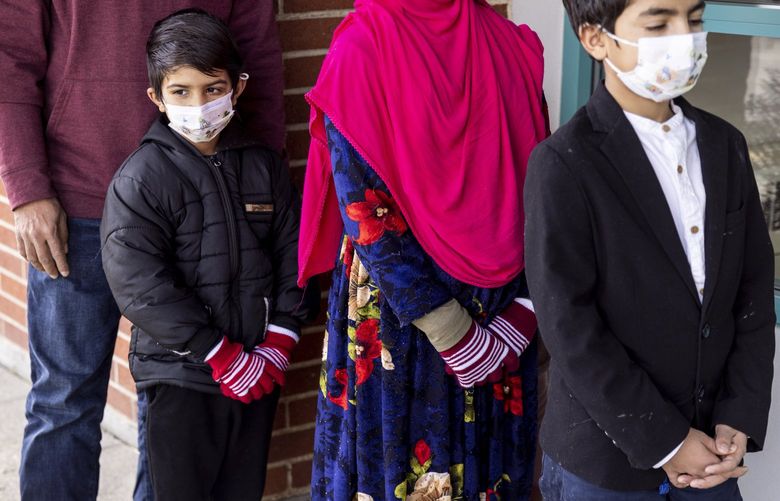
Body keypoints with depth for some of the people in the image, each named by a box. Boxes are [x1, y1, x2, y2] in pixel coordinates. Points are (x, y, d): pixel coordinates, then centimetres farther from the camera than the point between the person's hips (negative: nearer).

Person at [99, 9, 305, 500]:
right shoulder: (140, 179, -10)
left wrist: (277, 345, -4)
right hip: (182, 375, -4)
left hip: (259, 370, 4)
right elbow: (141, 285, -16)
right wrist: (226, 358, -15)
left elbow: (291, 257, 7)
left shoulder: (265, 167, 5)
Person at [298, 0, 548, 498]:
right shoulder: (358, 55, -11)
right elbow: (368, 217, -15)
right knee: (395, 461, 9)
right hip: (397, 314, -3)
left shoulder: (511, 46, 1)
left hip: (500, 310, 4)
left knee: (487, 454, 13)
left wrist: (523, 313, -9)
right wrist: (457, 340, -16)